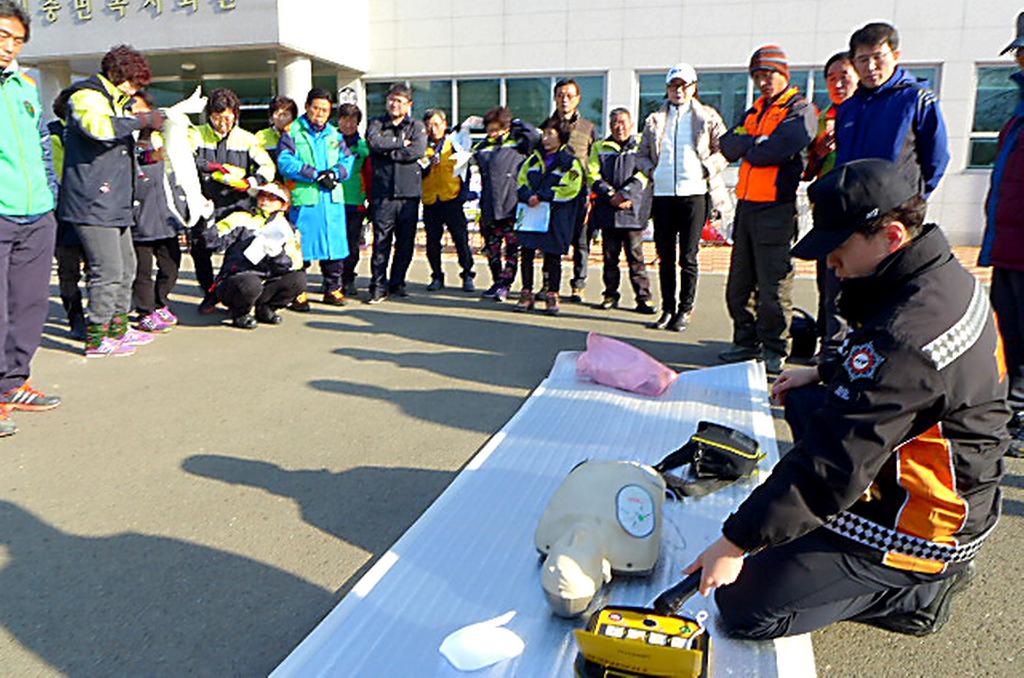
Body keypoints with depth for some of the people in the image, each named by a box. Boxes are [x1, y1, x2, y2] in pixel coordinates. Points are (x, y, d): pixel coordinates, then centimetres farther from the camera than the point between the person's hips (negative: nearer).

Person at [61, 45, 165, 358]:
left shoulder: (117, 102, 25)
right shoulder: (87, 96, -6)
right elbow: (97, 125, -28)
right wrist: (141, 120, -21)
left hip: (116, 203, 10)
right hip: (92, 202, -10)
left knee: (126, 267, 14)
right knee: (108, 271, -10)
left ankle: (119, 328, 25)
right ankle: (97, 338, -2)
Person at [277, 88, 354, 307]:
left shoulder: (334, 134, 17)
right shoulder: (292, 133, 2)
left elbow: (347, 160, 10)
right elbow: (286, 162, -11)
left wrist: (335, 173, -11)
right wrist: (315, 174, -17)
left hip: (332, 199, 5)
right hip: (303, 199, -4)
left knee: (335, 245, 8)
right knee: (300, 247, -1)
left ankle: (333, 289, 21)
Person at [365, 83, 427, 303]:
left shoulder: (417, 126, 12)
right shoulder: (377, 124, 12)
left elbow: (419, 151, -8)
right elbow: (374, 143, -9)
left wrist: (389, 152, -6)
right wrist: (402, 143, -4)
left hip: (409, 193, 1)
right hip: (383, 192, -1)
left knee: (406, 242, 6)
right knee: (381, 241, -5)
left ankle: (397, 283, 20)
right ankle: (378, 285, 1)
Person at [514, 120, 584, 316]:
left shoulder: (570, 161, -2)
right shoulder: (535, 158, 15)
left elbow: (570, 189, -11)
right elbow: (522, 179, 12)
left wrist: (542, 196, -15)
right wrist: (528, 197, -9)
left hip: (555, 217, -4)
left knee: (552, 256, 2)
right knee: (526, 253, 3)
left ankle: (552, 296, 13)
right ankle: (526, 294, 14)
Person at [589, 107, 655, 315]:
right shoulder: (600, 147, 15)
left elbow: (643, 174, -2)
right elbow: (594, 175, 5)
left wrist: (625, 194, -14)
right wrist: (611, 196, -9)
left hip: (633, 211, -2)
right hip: (607, 210, 2)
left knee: (636, 256, -4)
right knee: (610, 256, 6)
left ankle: (643, 298, 0)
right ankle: (611, 295, 16)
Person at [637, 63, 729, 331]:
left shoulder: (707, 117, 8)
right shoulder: (656, 120, 16)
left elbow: (725, 150, 6)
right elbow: (643, 153, 20)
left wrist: (707, 170, -8)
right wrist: (651, 171, 1)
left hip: (694, 192, -3)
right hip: (663, 193, 3)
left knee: (688, 256, -2)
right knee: (665, 255, 6)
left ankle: (685, 310, 9)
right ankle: (668, 309, 15)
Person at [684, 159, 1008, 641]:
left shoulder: (906, 333, -32)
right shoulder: (946, 279, 0)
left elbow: (834, 465, -31)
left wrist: (735, 543, -25)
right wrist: (824, 374, 17)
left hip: (919, 527, -10)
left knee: (741, 606, -10)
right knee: (803, 401, 25)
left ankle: (916, 592, 3)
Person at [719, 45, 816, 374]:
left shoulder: (800, 110, -1)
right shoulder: (755, 110, 22)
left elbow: (778, 150, -17)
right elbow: (728, 146, 7)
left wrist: (747, 146, -1)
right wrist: (758, 142, -8)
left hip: (776, 208, -7)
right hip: (746, 205, 7)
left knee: (773, 285, -5)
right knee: (739, 283, 9)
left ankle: (774, 349, 5)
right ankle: (747, 342, 20)